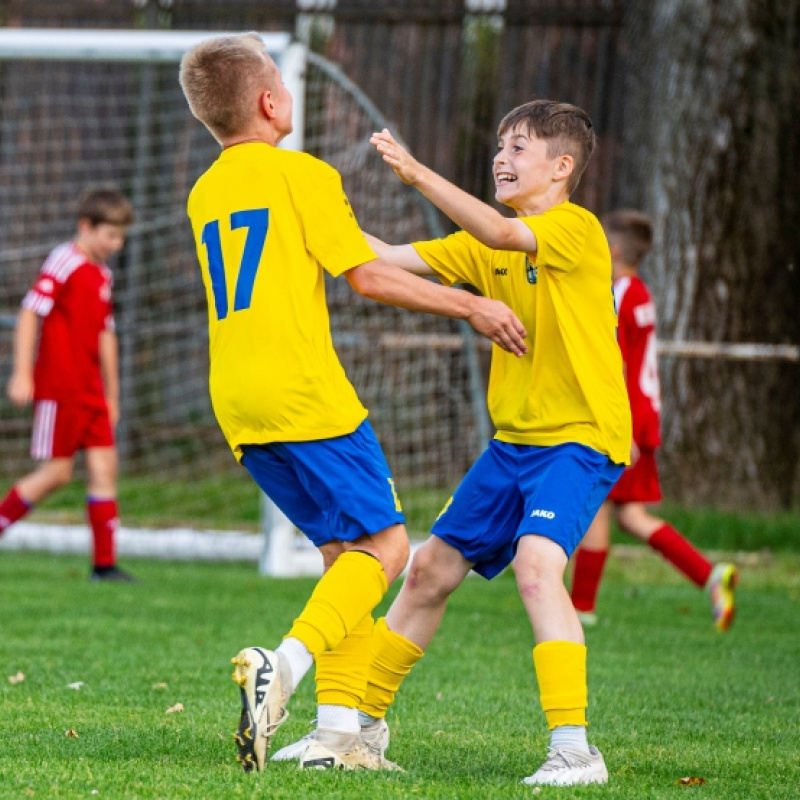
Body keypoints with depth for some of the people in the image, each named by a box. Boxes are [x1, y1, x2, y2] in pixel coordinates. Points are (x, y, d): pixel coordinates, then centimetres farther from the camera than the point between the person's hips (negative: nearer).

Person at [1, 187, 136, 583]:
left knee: (104, 465, 1)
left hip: (90, 390, 8)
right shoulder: (64, 262, -10)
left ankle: (104, 563, 1)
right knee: (57, 471, -7)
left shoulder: (102, 274, 16)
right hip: (58, 386, -8)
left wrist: (112, 394, 25)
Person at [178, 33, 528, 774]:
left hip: (238, 405, 8)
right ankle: (283, 664, -28)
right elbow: (367, 275, -7)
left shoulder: (204, 194, 17)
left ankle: (337, 729, 3)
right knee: (383, 544, -6)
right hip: (305, 392, -8)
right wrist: (472, 306, 1)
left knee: (347, 548, 12)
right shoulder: (303, 174, -4)